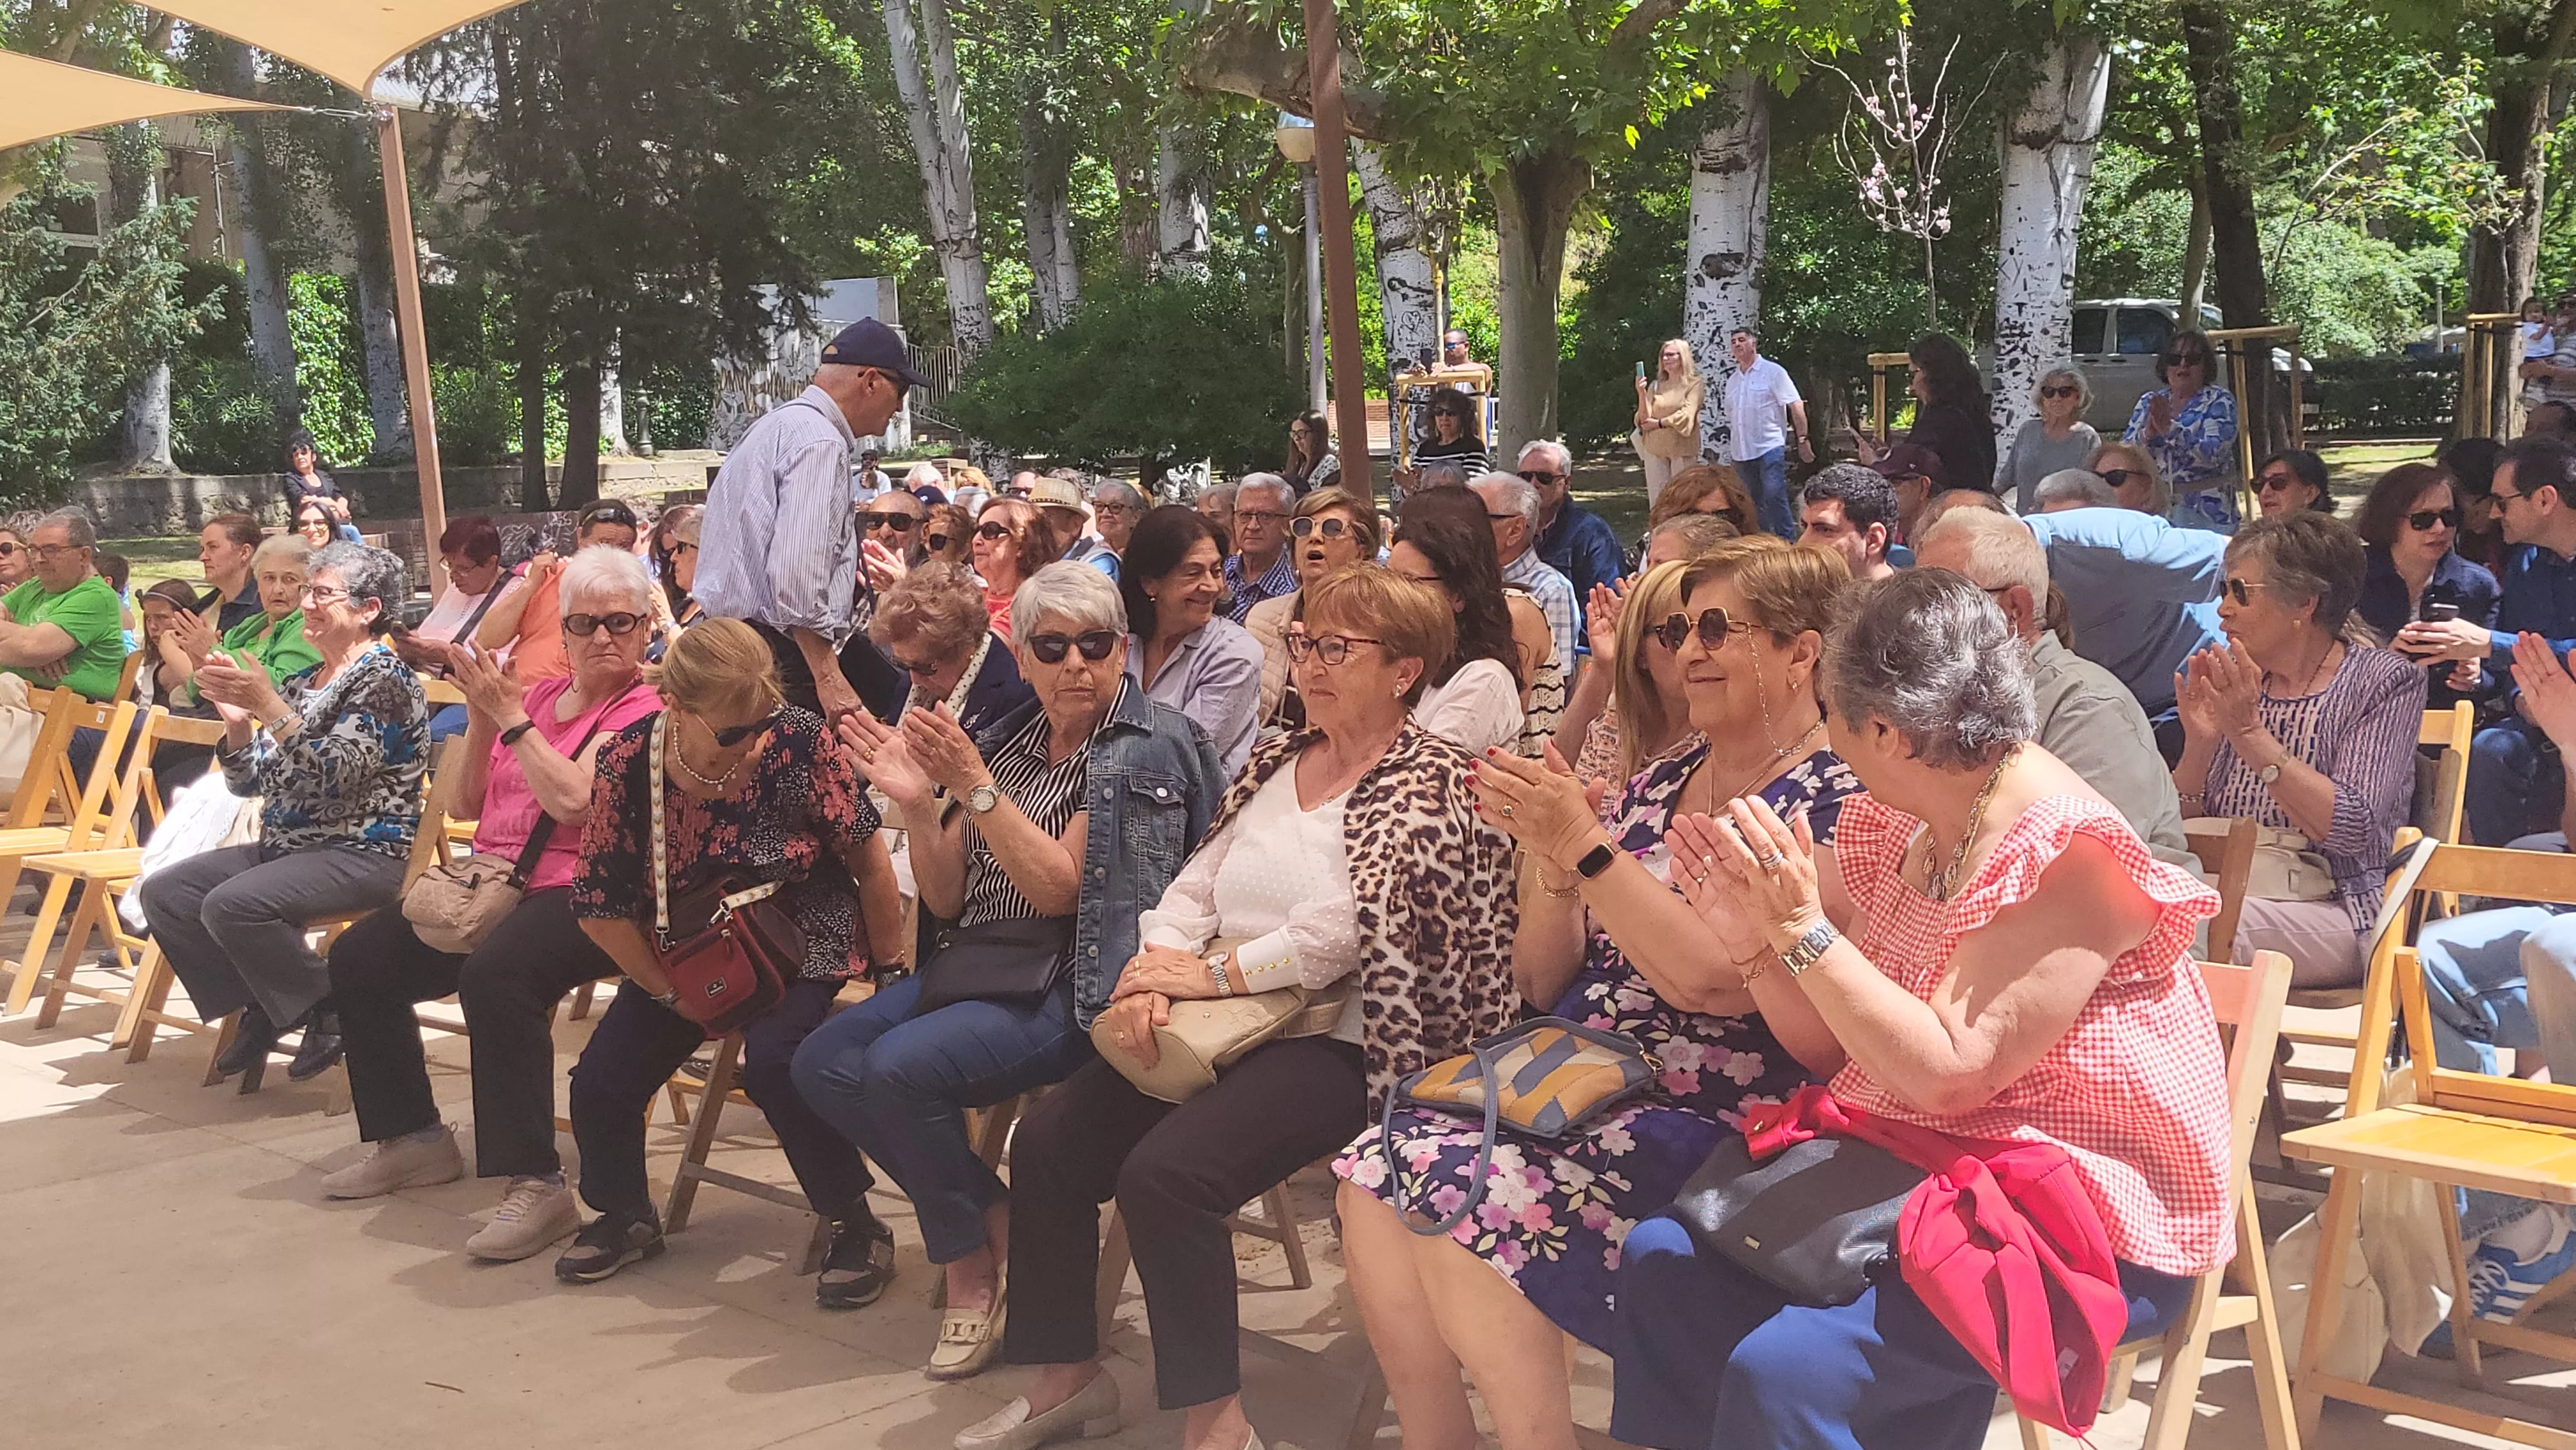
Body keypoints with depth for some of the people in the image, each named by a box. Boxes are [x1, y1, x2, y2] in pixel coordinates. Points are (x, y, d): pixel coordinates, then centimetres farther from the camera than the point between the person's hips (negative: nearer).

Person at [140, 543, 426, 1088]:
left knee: (231, 904, -29)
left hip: (365, 854, -9)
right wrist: (238, 721, -2)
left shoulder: (383, 678, -10)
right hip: (286, 847, 9)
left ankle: (330, 1013, -10)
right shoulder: (302, 681, 16)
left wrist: (270, 707, -26)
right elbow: (249, 782, 15)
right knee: (163, 891, -3)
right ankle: (258, 1010, 4)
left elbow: (336, 774, -22)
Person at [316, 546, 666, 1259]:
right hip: (492, 881, 9)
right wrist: (481, 714, 1)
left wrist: (509, 714, -13)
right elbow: (461, 804, 15)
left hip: (577, 894, -8)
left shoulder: (645, 711, -4)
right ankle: (413, 1139, 15)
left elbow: (574, 798, -20)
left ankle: (538, 1186, -31)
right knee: (359, 957, 1)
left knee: (495, 974, -36)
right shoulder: (538, 696, 17)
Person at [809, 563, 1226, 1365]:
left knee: (901, 1066, -26)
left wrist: (975, 787, -22)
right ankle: (993, 1216, 4)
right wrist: (921, 806, -7)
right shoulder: (1007, 740, 11)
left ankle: (972, 1265, -3)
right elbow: (945, 900, 10)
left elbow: (1059, 887, -17)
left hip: (1079, 984, -8)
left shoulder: (1148, 748, -9)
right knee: (824, 1062, -7)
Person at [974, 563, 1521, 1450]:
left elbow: (1348, 926, -20)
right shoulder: (1277, 761, 16)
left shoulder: (1431, 784, -8)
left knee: (1165, 1172, -27)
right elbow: (1198, 884, 10)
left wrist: (1211, 972, -16)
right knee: (1048, 1141, -5)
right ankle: (1068, 1375, 11)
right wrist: (1155, 972, -9)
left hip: (1341, 1042, -8)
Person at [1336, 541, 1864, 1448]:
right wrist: (1546, 852, -4)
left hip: (1714, 1123, -7)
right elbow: (1543, 983, 14)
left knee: (1470, 1205, -26)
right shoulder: (1658, 784, 14)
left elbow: (1717, 979, -19)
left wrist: (1585, 844, -19)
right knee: (1375, 1181, -15)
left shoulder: (1834, 801, -7)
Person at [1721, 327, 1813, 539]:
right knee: (1752, 504, 10)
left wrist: (1803, 439, -13)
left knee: (1774, 497, -16)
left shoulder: (1773, 372, -2)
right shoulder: (1732, 380, 16)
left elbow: (1796, 406, -7)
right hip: (1741, 452, 6)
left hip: (1770, 448, -6)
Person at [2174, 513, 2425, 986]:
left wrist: (2250, 733, -18)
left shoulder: (2385, 681, 0)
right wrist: (2199, 744, -8)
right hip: (2230, 896, 5)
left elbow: (2351, 830, -15)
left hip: (2334, 911, -4)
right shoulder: (2236, 682, 13)